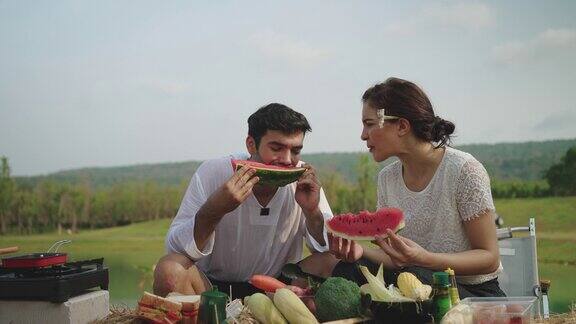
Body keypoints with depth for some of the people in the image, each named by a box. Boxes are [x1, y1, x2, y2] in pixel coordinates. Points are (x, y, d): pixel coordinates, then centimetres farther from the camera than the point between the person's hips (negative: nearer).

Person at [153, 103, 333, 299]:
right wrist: (215, 209, -37)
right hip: (211, 286, -2)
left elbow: (330, 250, -5)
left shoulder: (303, 180, -9)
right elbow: (175, 248, -20)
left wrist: (312, 212, -24)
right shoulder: (213, 173, -16)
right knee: (169, 269, -32)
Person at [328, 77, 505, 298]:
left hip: (474, 293, -4)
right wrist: (361, 252, -15)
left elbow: (490, 258, -13)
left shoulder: (463, 170, -15)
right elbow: (397, 259, 8)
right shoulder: (387, 178, 5)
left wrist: (426, 259, -30)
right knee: (346, 271, -23)